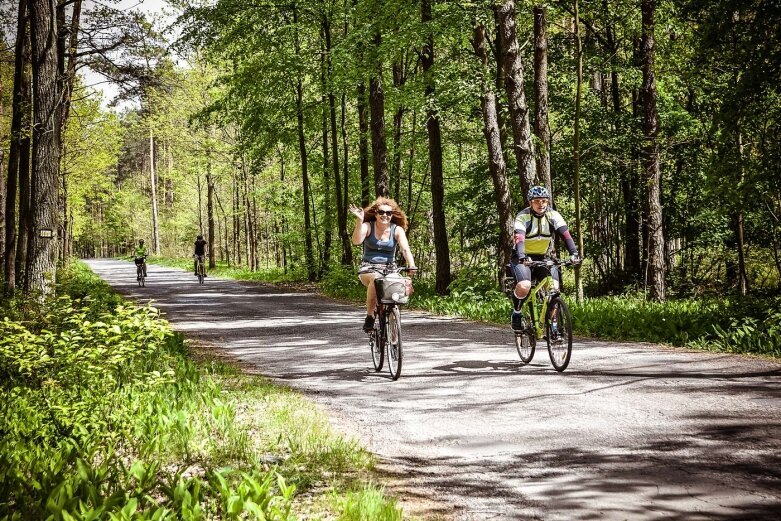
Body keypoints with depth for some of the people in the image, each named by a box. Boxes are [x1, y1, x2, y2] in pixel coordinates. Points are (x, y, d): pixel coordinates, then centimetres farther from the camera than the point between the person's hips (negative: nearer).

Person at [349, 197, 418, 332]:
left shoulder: (397, 230, 1)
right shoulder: (368, 226, -2)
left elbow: (406, 249, -14)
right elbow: (356, 241, -21)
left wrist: (412, 266, -32)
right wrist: (359, 221, -32)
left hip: (389, 268, 2)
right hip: (368, 268, -2)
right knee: (376, 279, -39)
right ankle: (369, 316, -25)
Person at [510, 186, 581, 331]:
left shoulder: (553, 215, -9)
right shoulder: (523, 216, -18)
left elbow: (565, 235, -20)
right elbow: (519, 238, -32)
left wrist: (574, 253, -36)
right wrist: (522, 257, -49)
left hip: (543, 257, 3)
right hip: (523, 258, -3)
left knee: (554, 287, -21)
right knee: (524, 286, -29)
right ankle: (516, 312, -1)